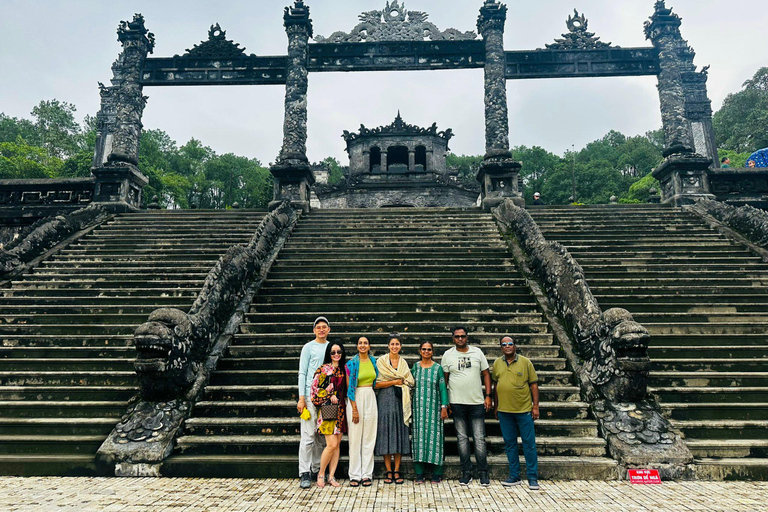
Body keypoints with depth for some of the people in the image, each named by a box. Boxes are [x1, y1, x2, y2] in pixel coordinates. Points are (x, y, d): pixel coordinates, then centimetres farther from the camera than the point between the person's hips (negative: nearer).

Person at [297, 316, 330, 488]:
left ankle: (316, 470, 19)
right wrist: (301, 397, -9)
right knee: (308, 436, -6)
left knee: (323, 436, 9)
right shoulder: (308, 347, 1)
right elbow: (302, 373, -2)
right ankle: (304, 474, -1)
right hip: (311, 396, -5)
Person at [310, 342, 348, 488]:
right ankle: (321, 474, 9)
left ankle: (331, 476, 13)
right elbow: (315, 388, -7)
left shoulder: (343, 369, 13)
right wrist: (330, 396, -10)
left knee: (337, 444, 4)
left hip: (340, 410, 5)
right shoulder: (323, 369, -3)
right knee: (332, 444, -10)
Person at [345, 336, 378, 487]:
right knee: (355, 438, 0)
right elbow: (349, 387, -7)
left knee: (369, 438, 6)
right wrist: (354, 409, -12)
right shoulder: (351, 363, -4)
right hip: (355, 399, -4)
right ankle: (355, 475, 9)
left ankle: (367, 474, 14)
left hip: (370, 398, 4)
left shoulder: (373, 362, 9)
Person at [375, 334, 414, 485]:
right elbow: (376, 384, -7)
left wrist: (401, 382, -5)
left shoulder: (404, 363, 14)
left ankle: (397, 471, 8)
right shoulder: (381, 361, 1)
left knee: (400, 432, 1)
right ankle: (389, 471, 5)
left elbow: (410, 382, 12)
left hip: (400, 400, 3)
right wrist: (394, 382, -8)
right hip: (386, 399, -3)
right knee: (386, 433, -3)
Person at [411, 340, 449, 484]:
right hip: (419, 406, 2)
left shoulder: (437, 367, 1)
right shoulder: (416, 366, 8)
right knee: (419, 436, 2)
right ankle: (420, 473, 11)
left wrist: (444, 407, -6)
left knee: (434, 436, -2)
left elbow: (443, 388, 0)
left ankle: (436, 474, 8)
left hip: (434, 407, -2)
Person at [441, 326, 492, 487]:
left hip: (477, 402, 0)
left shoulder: (477, 352, 5)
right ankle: (466, 472, 16)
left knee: (479, 438, 2)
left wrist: (488, 396, 1)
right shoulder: (448, 355, 3)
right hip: (457, 403, 0)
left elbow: (486, 374, 9)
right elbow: (444, 379, 6)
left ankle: (483, 473, 14)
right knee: (462, 438, 6)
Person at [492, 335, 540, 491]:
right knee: (509, 443, 9)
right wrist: (495, 406, 15)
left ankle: (533, 477, 12)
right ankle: (514, 476, 20)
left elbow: (534, 384, 1)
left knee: (529, 443, 2)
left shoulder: (525, 362, -1)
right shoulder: (497, 363, 7)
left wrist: (536, 406, -4)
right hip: (504, 411, 3)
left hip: (524, 409, -3)